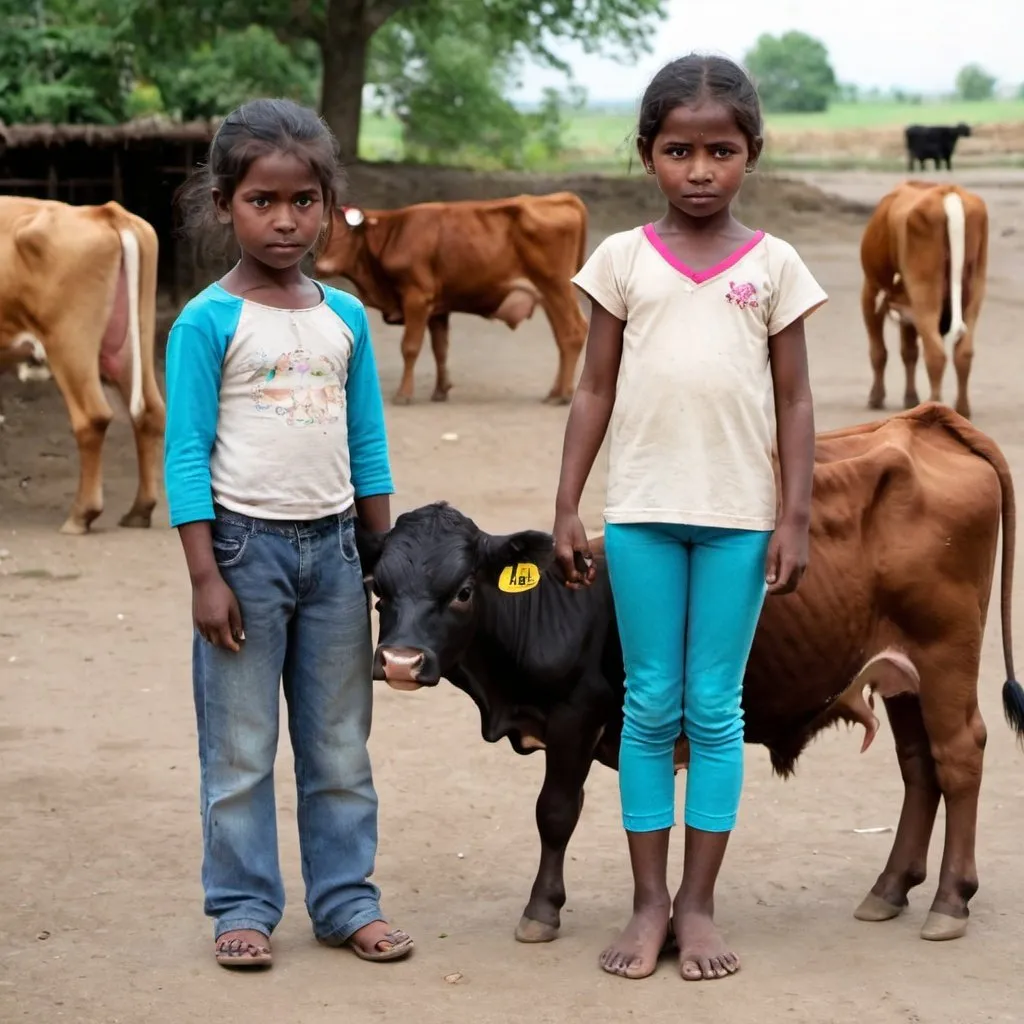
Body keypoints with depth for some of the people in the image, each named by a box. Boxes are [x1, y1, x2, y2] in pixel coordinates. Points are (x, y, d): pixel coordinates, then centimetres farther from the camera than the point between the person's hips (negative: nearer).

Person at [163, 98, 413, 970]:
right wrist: (205, 576, -12)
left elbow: (368, 446, 11)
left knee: (341, 746, 11)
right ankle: (243, 907, 13)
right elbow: (186, 452, -9)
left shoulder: (346, 318, 6)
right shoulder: (208, 322, -8)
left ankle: (345, 899, 20)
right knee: (240, 748, 3)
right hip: (246, 541, -4)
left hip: (332, 544, 4)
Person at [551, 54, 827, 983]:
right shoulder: (624, 259, 3)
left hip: (740, 516, 0)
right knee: (650, 707, 6)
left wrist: (796, 519, -3)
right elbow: (595, 392, 6)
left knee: (716, 708, 4)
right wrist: (567, 509, 1)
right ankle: (650, 903, 13)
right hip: (642, 512, 1)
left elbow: (795, 401, 3)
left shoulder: (774, 265, 2)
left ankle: (698, 905, 12)